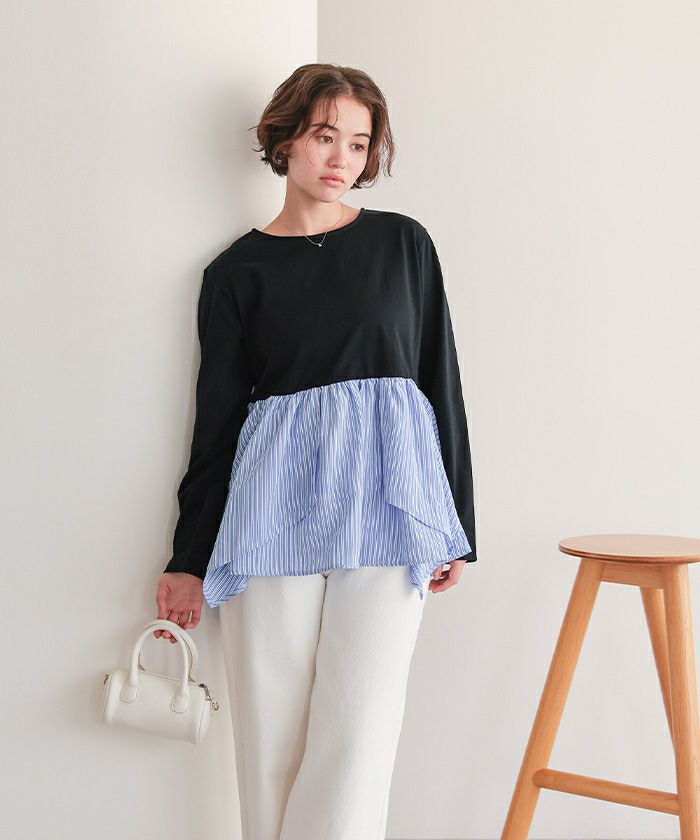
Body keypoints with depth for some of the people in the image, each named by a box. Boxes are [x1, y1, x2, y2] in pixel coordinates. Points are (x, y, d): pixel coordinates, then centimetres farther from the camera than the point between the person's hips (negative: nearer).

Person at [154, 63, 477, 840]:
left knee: (358, 727, -4)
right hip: (275, 506, 0)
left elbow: (441, 381, 10)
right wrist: (189, 559, 9)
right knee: (272, 731, 2)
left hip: (385, 495, 0)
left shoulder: (402, 243, 10)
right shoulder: (236, 272, 8)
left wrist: (454, 523, 6)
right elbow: (217, 418, 9)